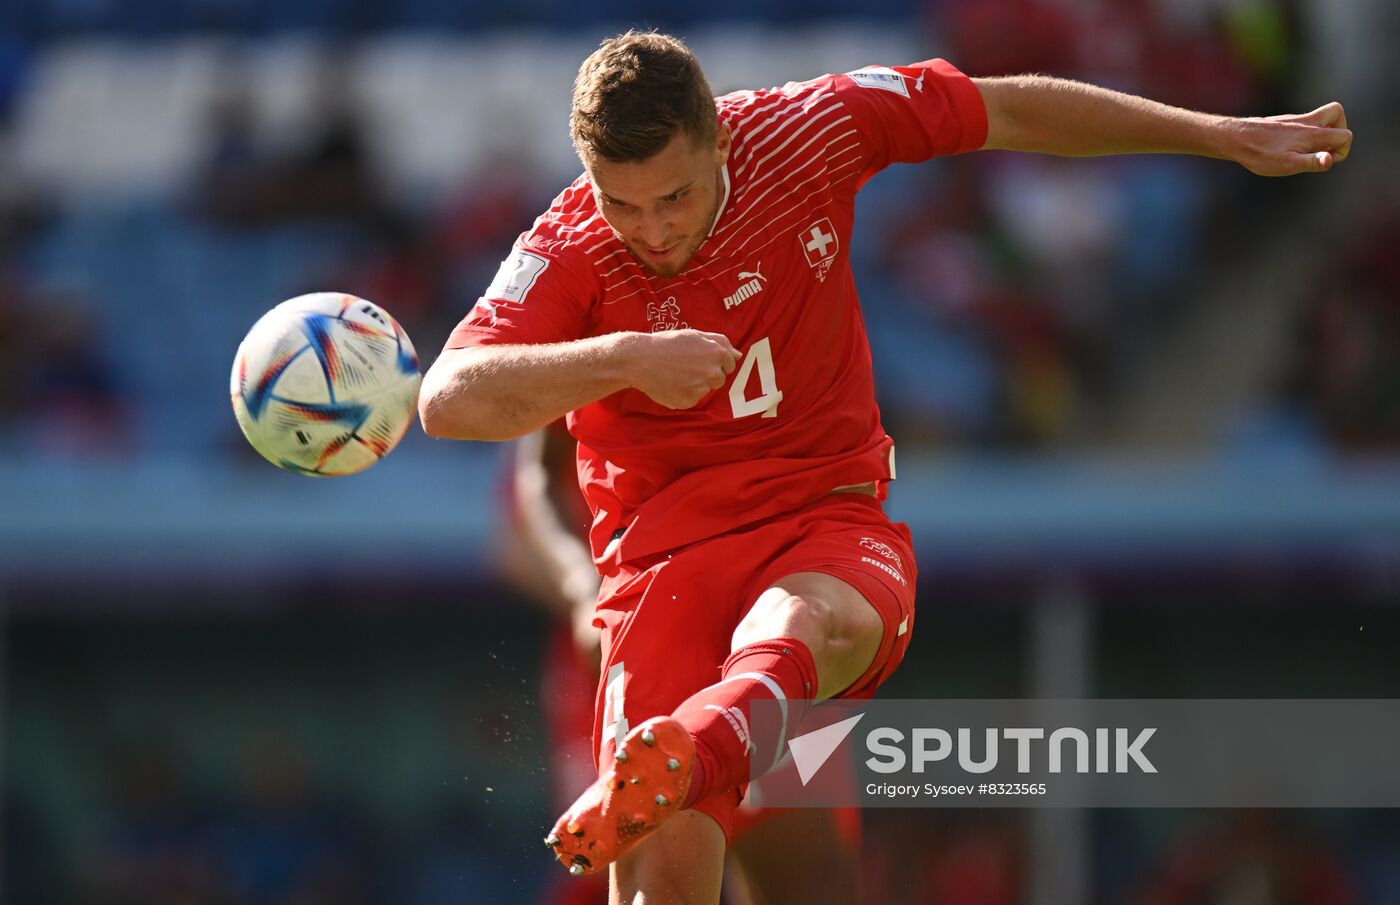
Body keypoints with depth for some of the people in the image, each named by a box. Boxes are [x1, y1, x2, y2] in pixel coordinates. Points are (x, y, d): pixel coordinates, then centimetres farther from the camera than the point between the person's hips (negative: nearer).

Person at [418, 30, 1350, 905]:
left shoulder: (804, 133, -2)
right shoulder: (568, 255, -10)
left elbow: (1012, 111, 11)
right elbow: (448, 402, -24)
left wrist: (1223, 136, 16)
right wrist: (625, 360, -37)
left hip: (833, 520, 1)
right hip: (669, 557, 0)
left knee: (805, 633, -39)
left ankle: (683, 753, -70)